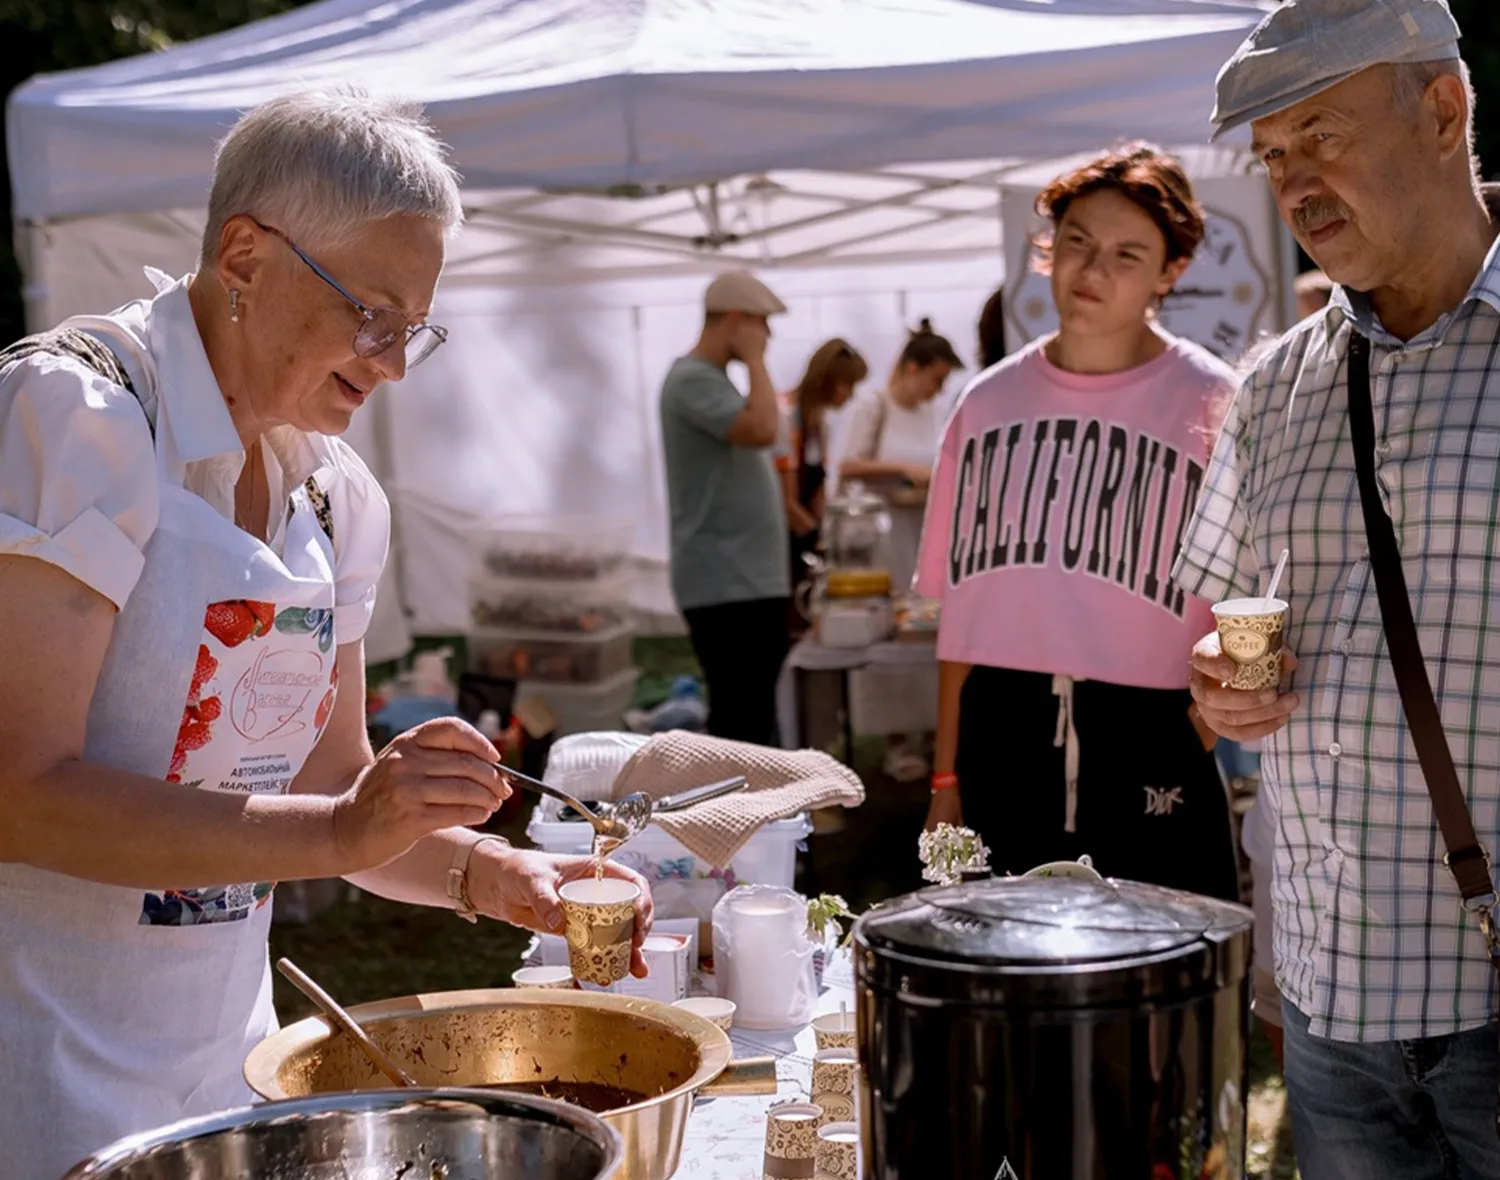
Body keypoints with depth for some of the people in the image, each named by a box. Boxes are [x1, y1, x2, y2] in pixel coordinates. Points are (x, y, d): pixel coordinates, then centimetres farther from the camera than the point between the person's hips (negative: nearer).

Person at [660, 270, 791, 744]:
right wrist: (755, 360, -15)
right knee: (740, 719, -10)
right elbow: (763, 430, -28)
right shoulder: (693, 380, -14)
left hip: (750, 582, 10)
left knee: (753, 715, 14)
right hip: (724, 586, -10)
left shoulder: (713, 380, 18)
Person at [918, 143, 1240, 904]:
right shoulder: (989, 403, 9)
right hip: (1000, 735, 4)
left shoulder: (1213, 407, -4)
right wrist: (946, 779, 10)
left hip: (1150, 735, -3)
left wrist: (1191, 743, -15)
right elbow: (960, 607, 11)